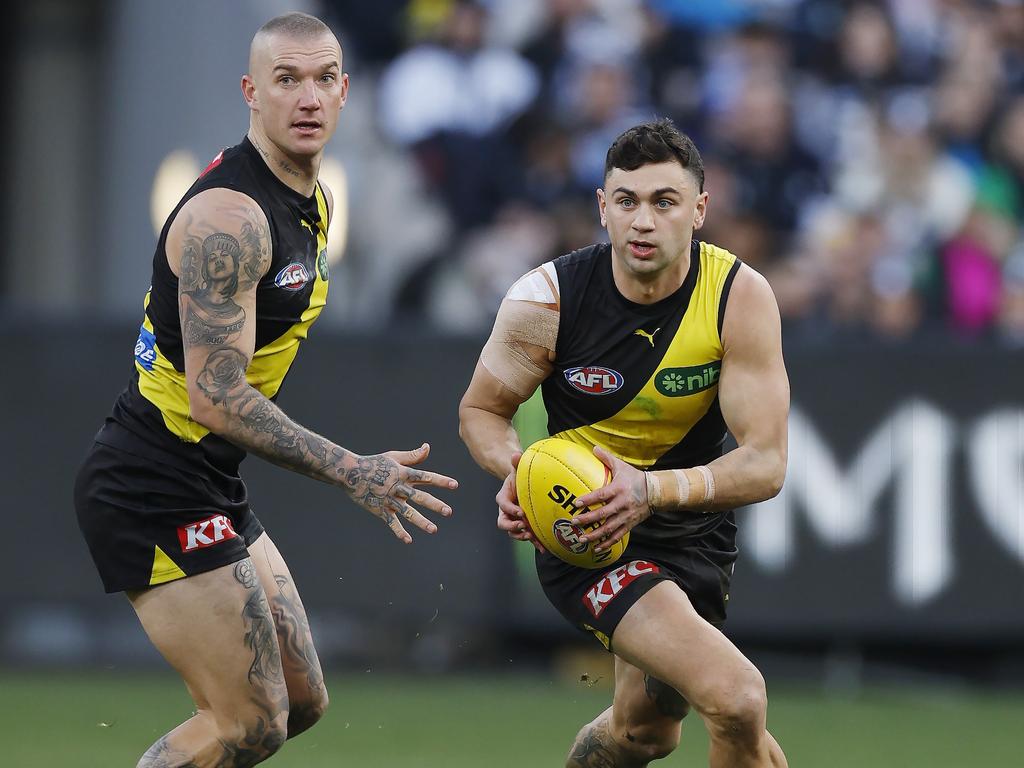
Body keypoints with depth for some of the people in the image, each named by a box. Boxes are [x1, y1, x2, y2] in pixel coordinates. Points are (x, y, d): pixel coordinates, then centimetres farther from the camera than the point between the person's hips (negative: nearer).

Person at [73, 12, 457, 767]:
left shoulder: (316, 202, 11)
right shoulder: (229, 217, -21)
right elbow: (215, 399, -26)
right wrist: (353, 473, -29)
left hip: (210, 491, 10)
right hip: (155, 493, -10)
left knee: (301, 703, 14)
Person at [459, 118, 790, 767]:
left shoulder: (742, 298, -18)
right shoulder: (548, 299, -19)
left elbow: (766, 464, -22)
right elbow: (481, 410, -2)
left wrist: (652, 489, -38)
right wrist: (515, 470, -25)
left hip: (694, 528, 4)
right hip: (584, 533, -4)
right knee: (738, 700, -25)